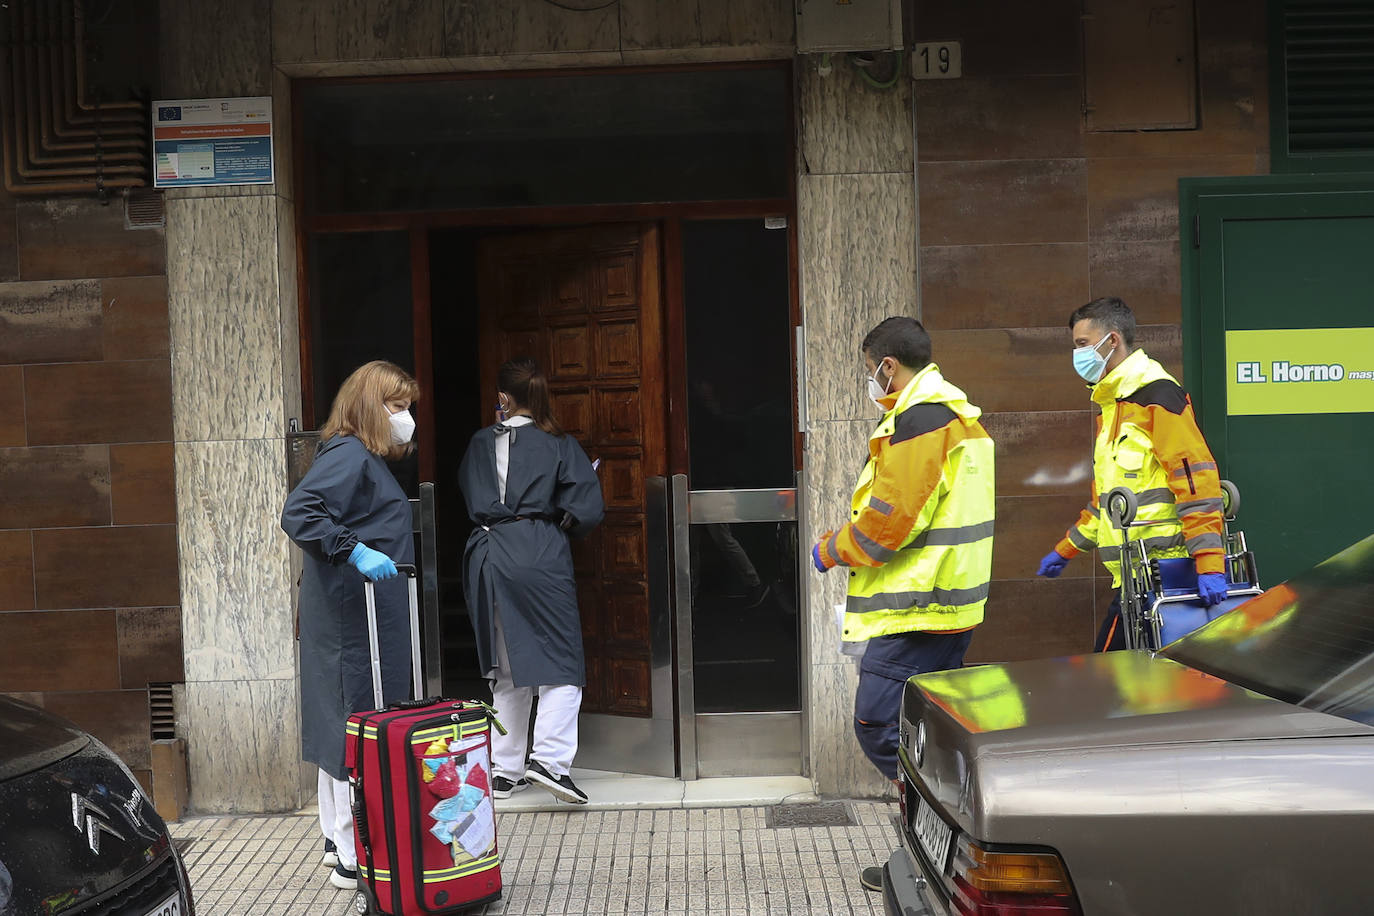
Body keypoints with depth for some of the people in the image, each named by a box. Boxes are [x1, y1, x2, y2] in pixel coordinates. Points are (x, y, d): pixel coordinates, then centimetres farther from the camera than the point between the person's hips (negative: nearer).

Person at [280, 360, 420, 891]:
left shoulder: (366, 459, 18)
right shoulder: (348, 455, -13)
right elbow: (298, 514, -24)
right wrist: (355, 552, -31)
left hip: (358, 618, 11)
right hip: (356, 618, -11)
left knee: (343, 722, 16)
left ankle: (337, 838, 27)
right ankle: (354, 860, -4)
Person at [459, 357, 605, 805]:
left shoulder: (480, 444, 9)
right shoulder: (558, 444, 1)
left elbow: (469, 499, 17)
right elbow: (587, 504, -5)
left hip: (488, 559, 4)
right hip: (540, 556, -4)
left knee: (507, 670, 12)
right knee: (561, 662, 1)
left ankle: (505, 770, 15)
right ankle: (549, 758, -14)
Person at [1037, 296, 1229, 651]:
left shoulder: (1156, 396, -10)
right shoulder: (1113, 404, 21)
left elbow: (1197, 479, -18)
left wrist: (1209, 564, -24)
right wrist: (1065, 550, 31)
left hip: (1160, 576, -9)